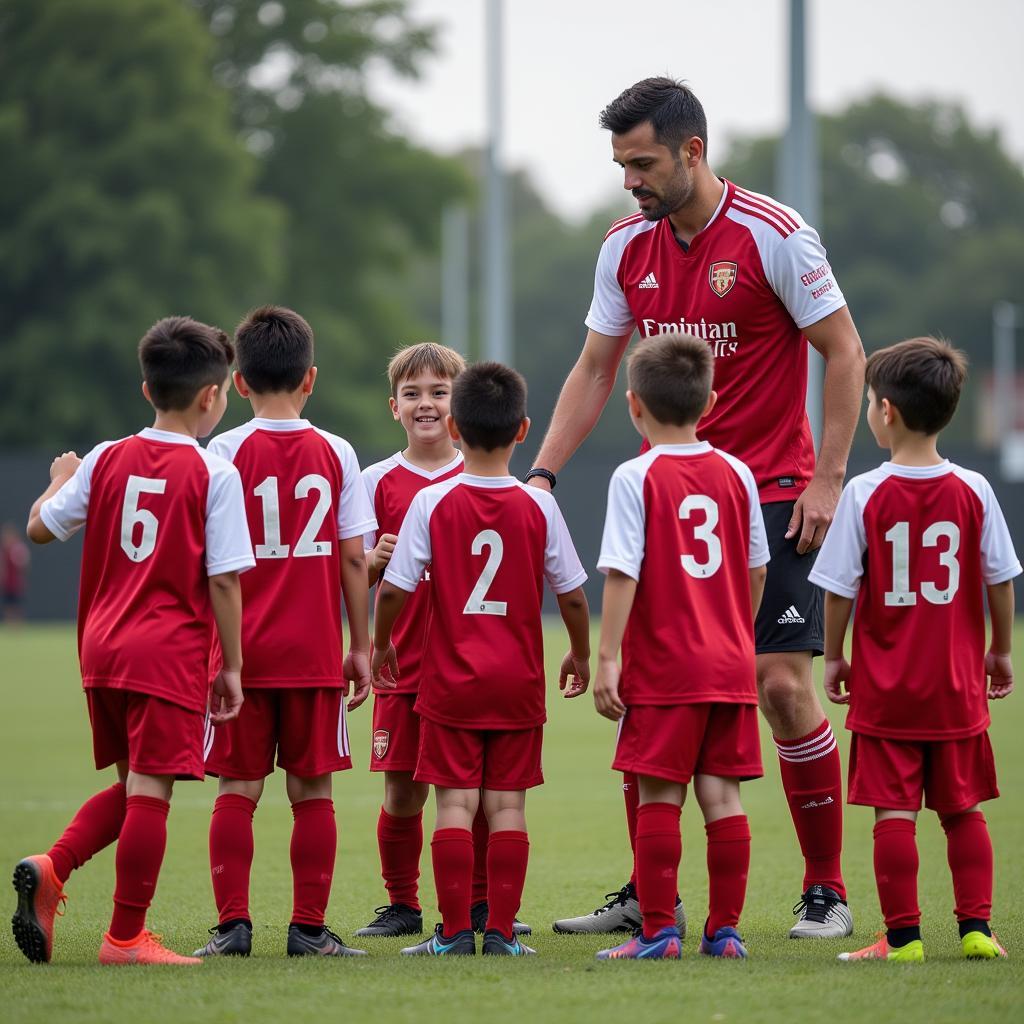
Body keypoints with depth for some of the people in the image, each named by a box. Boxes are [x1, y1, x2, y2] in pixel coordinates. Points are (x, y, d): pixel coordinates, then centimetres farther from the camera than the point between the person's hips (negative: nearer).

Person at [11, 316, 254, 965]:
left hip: (102, 646, 6)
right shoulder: (214, 474, -8)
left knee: (132, 785, 19)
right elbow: (224, 580, -9)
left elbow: (41, 527, 12)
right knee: (151, 790, -2)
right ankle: (126, 937, 0)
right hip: (171, 652, -6)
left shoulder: (107, 460, 4)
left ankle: (52, 868, 1)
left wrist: (62, 479, 32)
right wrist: (231, 666, -1)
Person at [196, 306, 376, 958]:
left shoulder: (227, 453, -3)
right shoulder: (336, 454, 3)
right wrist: (361, 647, 11)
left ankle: (233, 924, 0)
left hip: (240, 653, -1)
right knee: (313, 790, 5)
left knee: (238, 789, 3)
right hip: (316, 654, 1)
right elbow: (353, 561, 4)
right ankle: (310, 928, 5)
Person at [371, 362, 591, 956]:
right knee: (507, 805, 4)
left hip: (451, 683, -1)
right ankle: (501, 931, 2)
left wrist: (381, 643, 11)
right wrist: (581, 655, 19)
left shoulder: (432, 503, -6)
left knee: (456, 802, 0)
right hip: (519, 683, 1)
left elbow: (394, 589, -7)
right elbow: (572, 594, 3)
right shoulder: (538, 507, -2)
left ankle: (455, 932, -1)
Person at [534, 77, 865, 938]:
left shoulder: (774, 236, -12)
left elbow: (844, 352, -8)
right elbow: (596, 370, 12)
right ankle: (647, 896, 9)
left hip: (769, 494, -5)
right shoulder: (627, 246, 4)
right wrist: (542, 473, 2)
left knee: (782, 684, -9)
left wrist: (828, 479, -12)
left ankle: (827, 891, 3)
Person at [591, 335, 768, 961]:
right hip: (730, 665, 4)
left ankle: (659, 930, -1)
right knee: (721, 795, 6)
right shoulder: (735, 474, 7)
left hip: (662, 671, -4)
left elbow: (623, 575, -12)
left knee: (659, 797, 0)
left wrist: (608, 657, -10)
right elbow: (756, 570, 13)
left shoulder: (637, 478, -8)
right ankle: (725, 929, 6)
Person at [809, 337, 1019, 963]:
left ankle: (903, 936, -1)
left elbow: (840, 587, -7)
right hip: (957, 686, 3)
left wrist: (834, 656, 7)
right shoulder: (972, 492, -2)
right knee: (963, 807, 12)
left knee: (894, 810, 0)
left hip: (885, 686, -3)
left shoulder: (865, 495, -10)